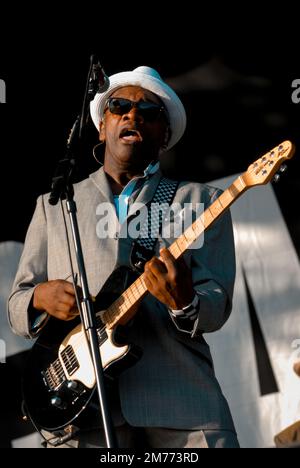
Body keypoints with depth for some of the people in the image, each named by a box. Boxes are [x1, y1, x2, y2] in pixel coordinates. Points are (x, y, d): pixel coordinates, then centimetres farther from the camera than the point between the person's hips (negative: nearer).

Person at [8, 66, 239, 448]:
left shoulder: (199, 201, 13)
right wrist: (41, 298, -8)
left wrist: (185, 304, -20)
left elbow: (218, 307, 3)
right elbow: (16, 307, 15)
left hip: (181, 403, 0)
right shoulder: (54, 205, 17)